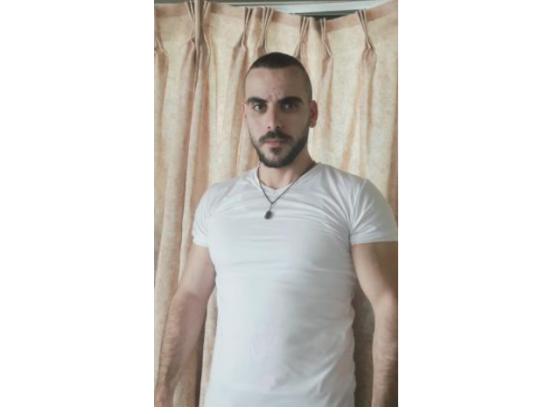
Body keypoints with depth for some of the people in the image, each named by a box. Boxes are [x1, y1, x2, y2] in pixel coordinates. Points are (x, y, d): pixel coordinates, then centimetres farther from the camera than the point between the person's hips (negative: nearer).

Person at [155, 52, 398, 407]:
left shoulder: (356, 197, -9)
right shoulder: (215, 200, 4)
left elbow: (388, 305, -12)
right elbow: (191, 297, 7)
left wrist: (382, 404, -18)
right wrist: (164, 390, 3)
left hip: (319, 401, -3)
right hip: (223, 398, 4)